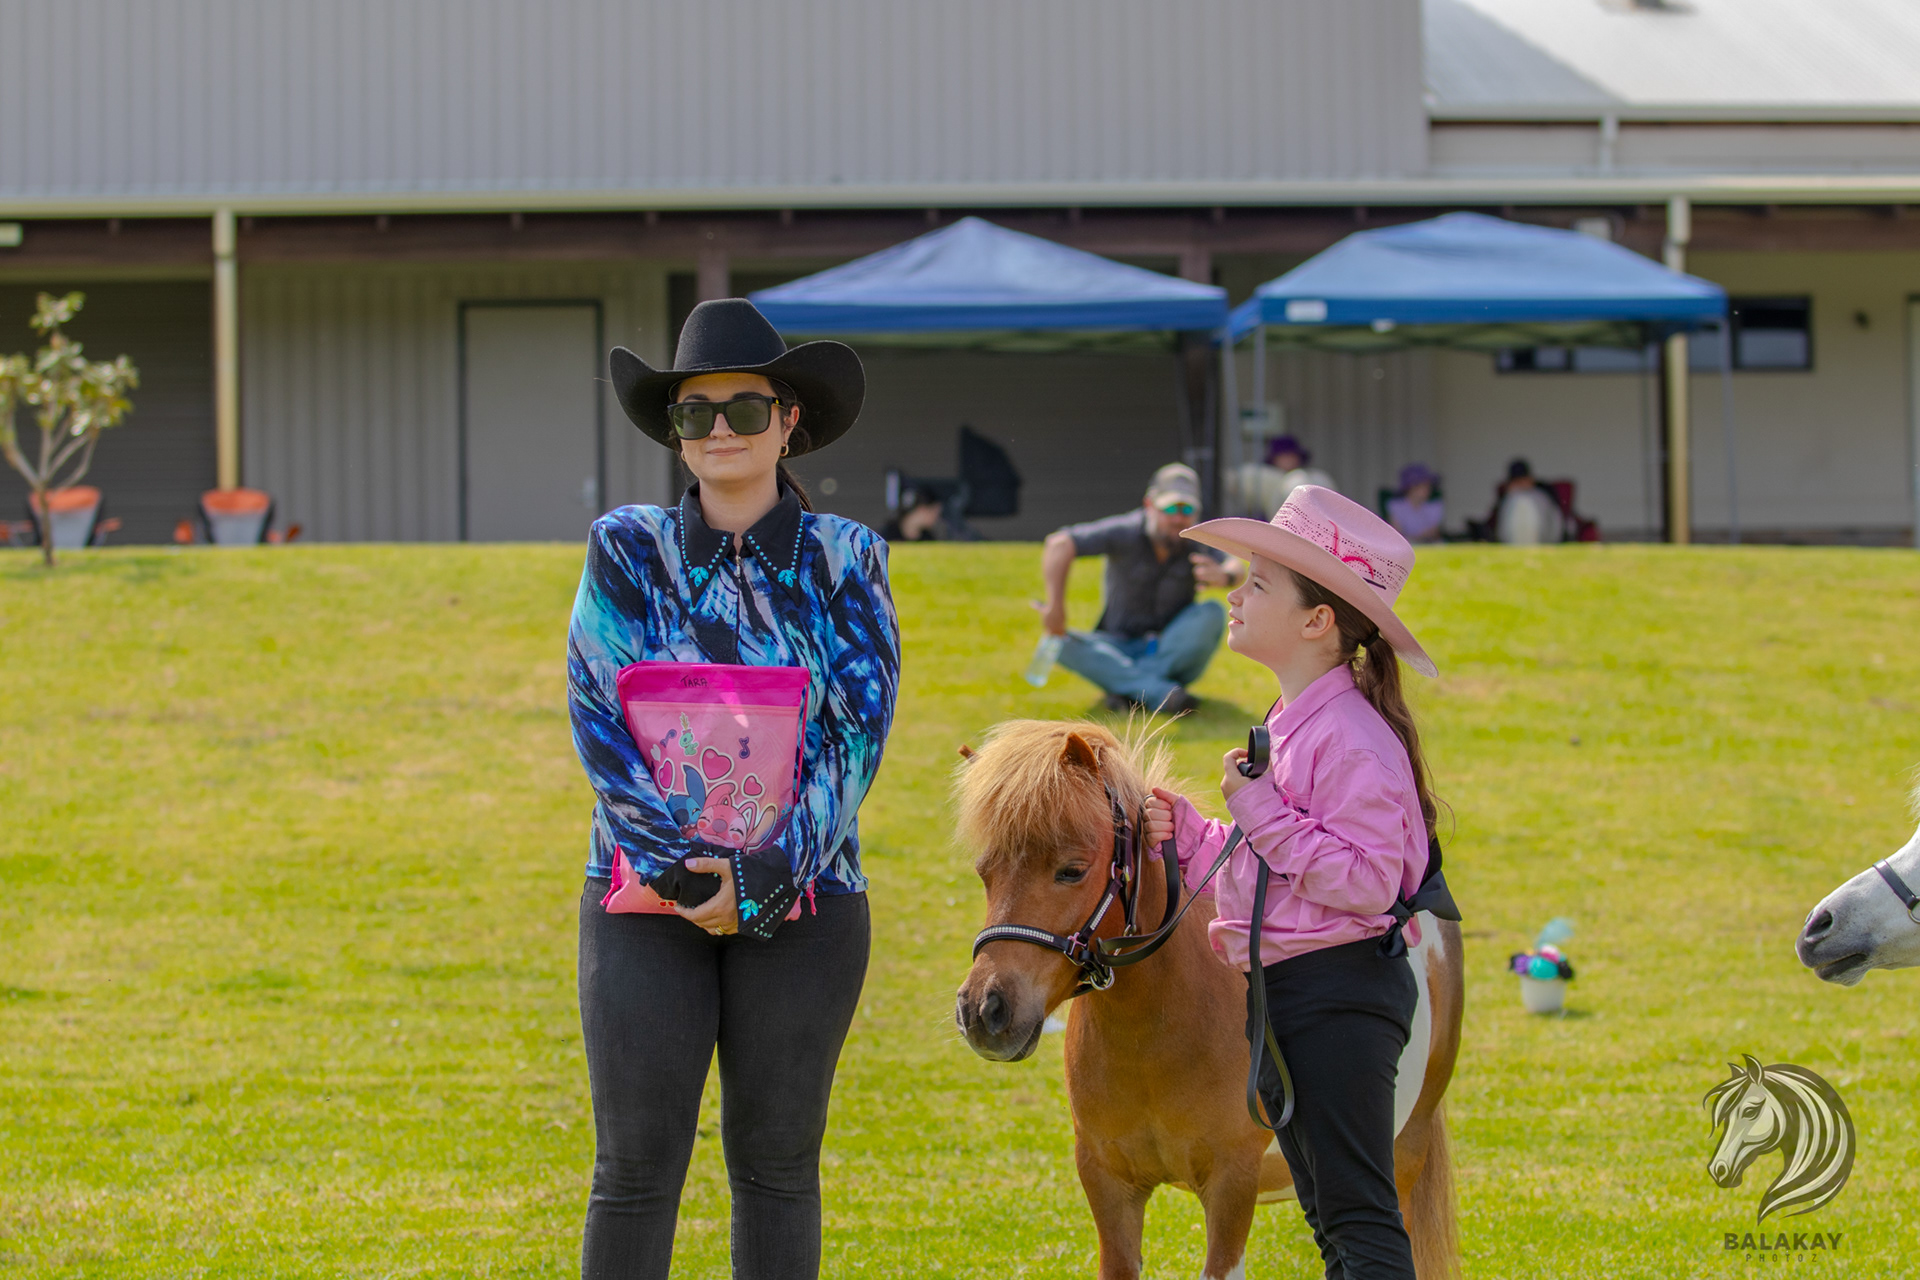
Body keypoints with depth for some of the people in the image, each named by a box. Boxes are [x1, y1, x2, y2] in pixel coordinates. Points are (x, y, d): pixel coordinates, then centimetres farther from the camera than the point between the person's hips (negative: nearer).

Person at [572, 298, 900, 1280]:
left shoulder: (844, 558, 1)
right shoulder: (627, 551, 1)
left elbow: (857, 732, -6)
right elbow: (600, 722, -5)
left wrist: (767, 874, -16)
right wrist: (678, 866, -15)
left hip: (804, 900, 0)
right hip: (647, 892, 0)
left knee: (777, 1160, 7)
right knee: (637, 1163, -1)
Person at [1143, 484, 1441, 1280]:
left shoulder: (1351, 736, -17)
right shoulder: (1287, 724, 14)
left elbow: (1365, 881, -24)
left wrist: (1262, 810, -23)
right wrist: (1183, 830, 8)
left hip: (1339, 992, -10)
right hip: (1280, 992, 10)